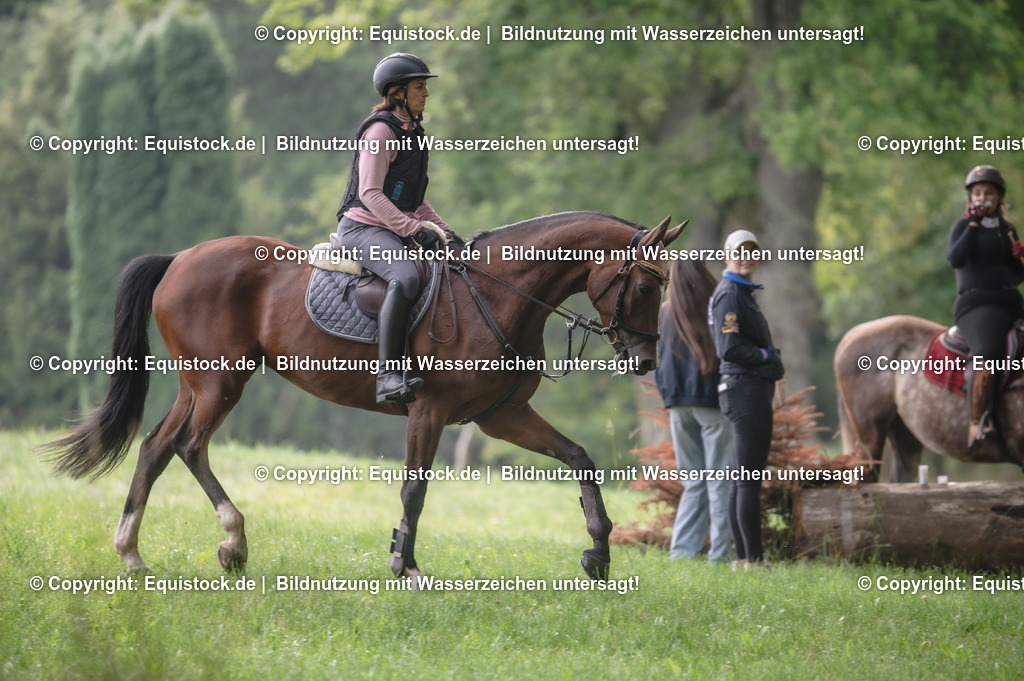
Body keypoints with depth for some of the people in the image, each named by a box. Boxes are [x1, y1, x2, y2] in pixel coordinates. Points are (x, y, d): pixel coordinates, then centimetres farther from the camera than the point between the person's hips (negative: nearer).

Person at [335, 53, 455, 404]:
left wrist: (442, 231, 10)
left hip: (398, 228, 10)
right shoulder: (380, 130, -11)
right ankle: (388, 374, -40)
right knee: (406, 277, -36)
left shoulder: (412, 132, 17)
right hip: (363, 227, -10)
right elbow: (370, 193, -18)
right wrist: (414, 229, -23)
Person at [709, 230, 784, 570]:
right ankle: (754, 558, -12)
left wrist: (770, 359, 9)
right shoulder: (729, 295, -11)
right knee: (750, 478, -11)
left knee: (743, 478, 11)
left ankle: (743, 556, 14)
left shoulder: (743, 294, 21)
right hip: (745, 387, -11)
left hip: (755, 390, 11)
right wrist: (768, 356, -9)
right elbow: (729, 349, -21)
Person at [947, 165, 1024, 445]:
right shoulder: (964, 226, 6)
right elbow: (955, 259, -13)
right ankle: (976, 425, -28)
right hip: (977, 303, -7)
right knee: (988, 355, -33)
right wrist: (974, 224, -13)